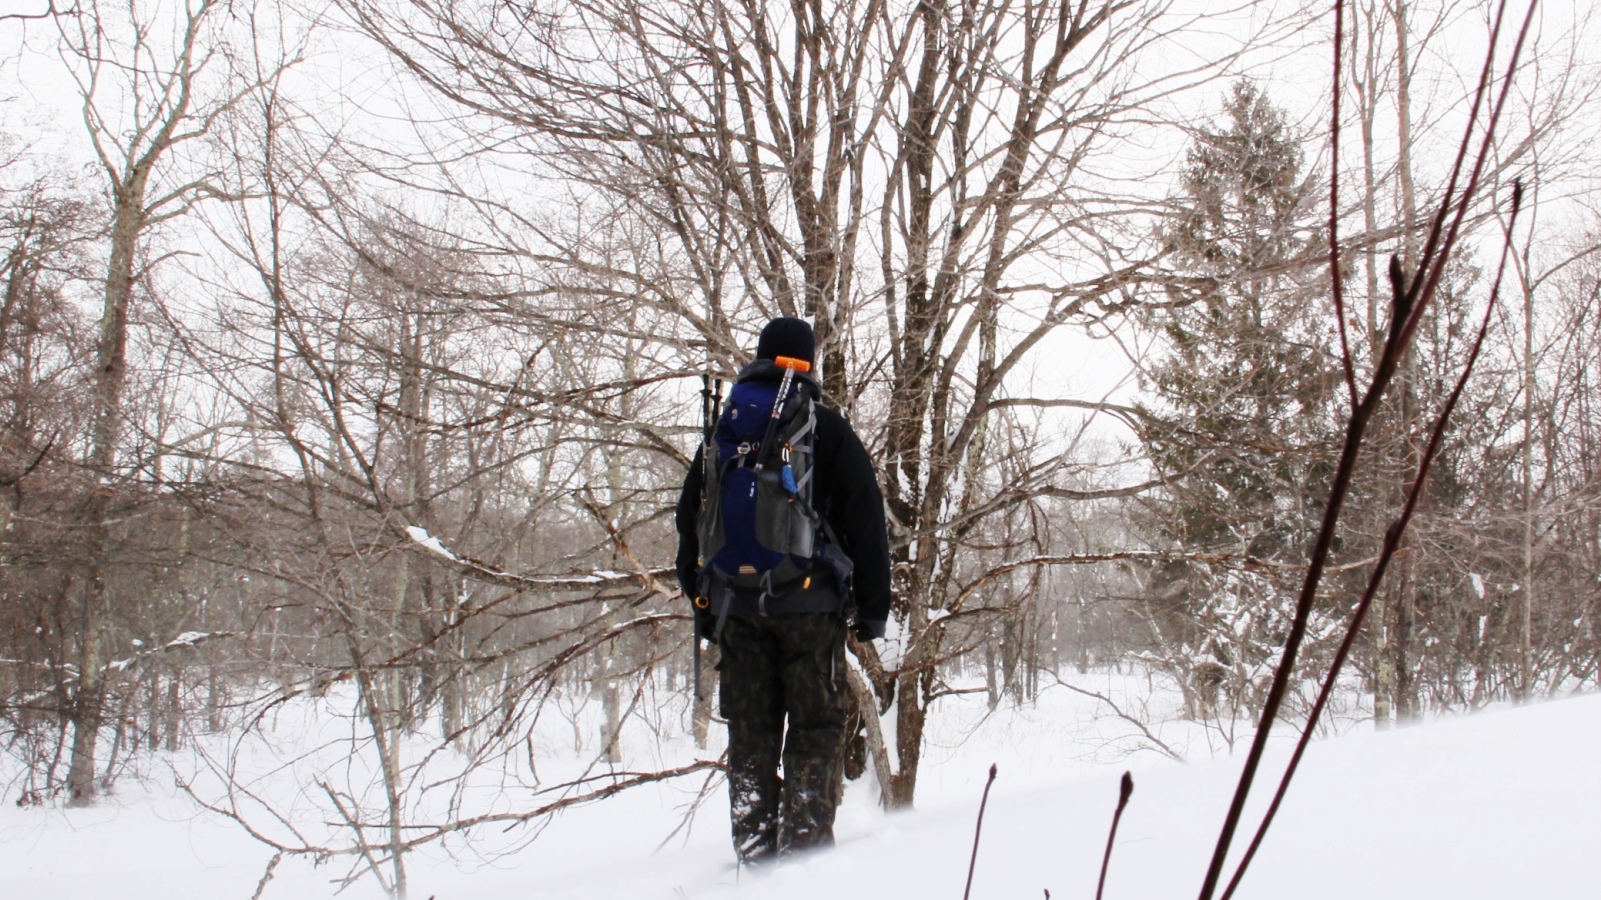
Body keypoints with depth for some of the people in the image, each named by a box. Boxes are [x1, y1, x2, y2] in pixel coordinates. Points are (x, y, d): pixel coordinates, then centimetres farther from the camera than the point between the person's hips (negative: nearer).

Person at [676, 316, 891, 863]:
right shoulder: (828, 429, 2)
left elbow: (689, 520, 16)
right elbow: (867, 522, -1)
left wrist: (701, 602, 21)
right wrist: (873, 607, 3)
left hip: (736, 606, 3)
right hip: (810, 603, -3)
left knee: (750, 733, 9)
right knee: (816, 727, 3)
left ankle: (754, 852, 7)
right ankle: (806, 843, -5)